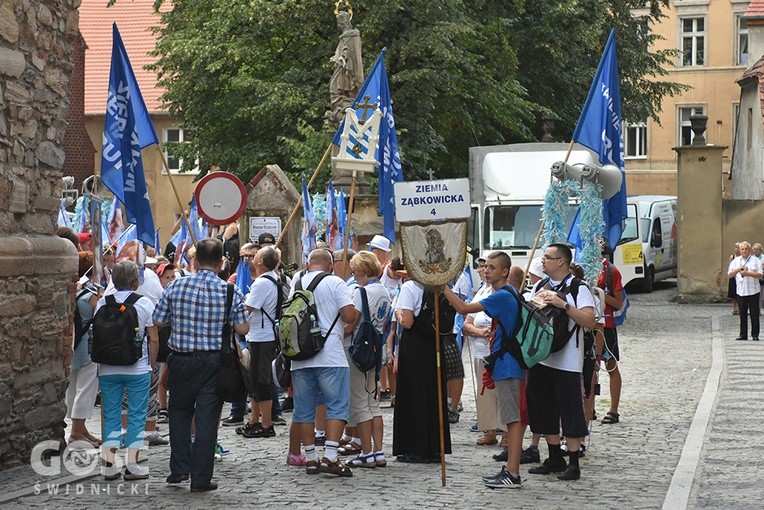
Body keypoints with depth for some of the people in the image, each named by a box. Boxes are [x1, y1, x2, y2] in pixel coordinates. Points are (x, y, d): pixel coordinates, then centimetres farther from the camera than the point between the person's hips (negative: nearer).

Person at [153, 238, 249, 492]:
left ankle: (179, 468, 16)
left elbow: (158, 323, 0)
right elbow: (243, 329, -5)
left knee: (179, 411, 20)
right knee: (207, 417, 3)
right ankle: (200, 478, 6)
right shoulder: (230, 292, -6)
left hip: (181, 359, 1)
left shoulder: (176, 286, -4)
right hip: (214, 362, -1)